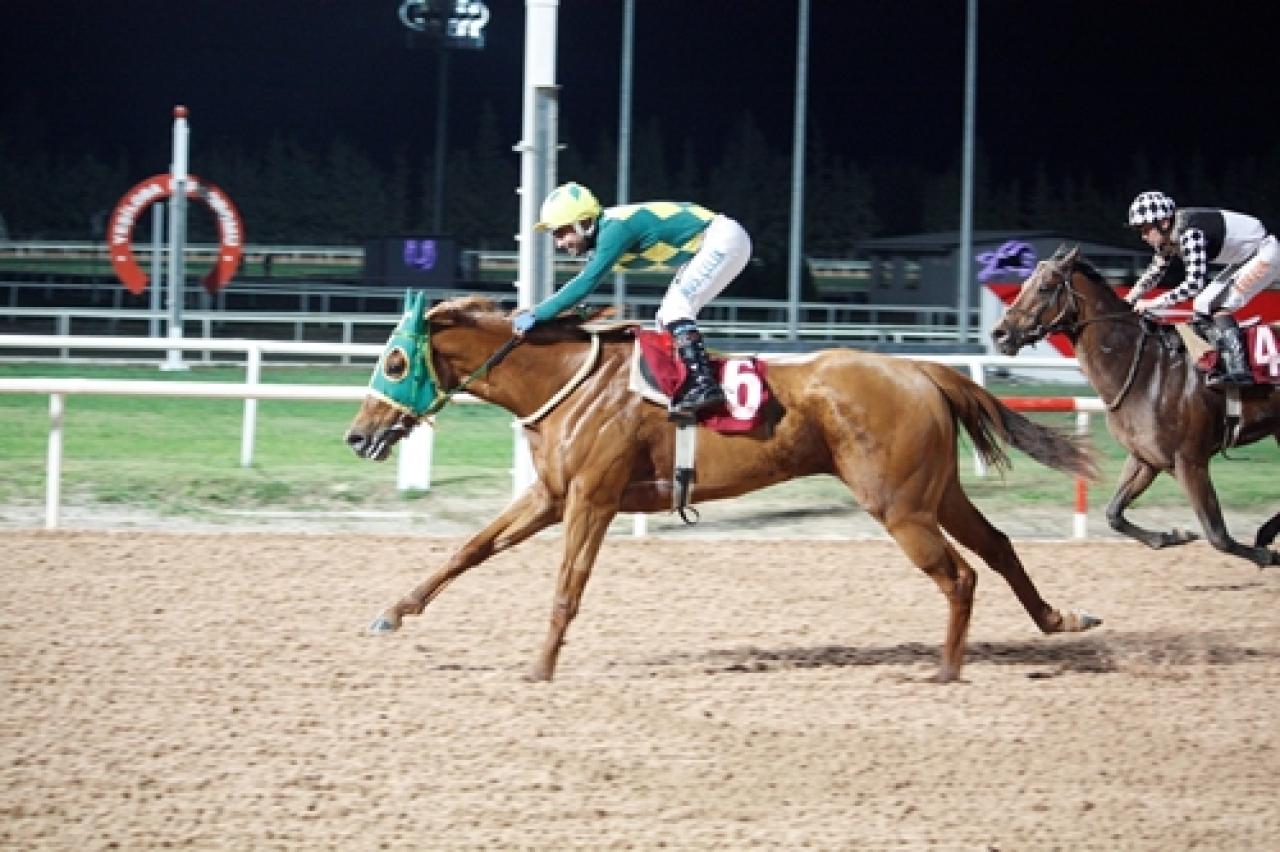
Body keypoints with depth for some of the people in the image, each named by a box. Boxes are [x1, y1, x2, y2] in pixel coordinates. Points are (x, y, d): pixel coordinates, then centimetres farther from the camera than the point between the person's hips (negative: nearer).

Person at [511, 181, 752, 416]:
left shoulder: (616, 229, -26)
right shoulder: (605, 231, 3)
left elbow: (587, 282, -30)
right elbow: (583, 282, 12)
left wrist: (539, 314, -29)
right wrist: (537, 311, 4)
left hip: (726, 240, -10)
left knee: (675, 308, -20)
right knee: (668, 317, 10)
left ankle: (704, 386, -27)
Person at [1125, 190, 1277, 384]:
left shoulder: (1189, 233, -31)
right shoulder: (1169, 234, -2)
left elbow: (1194, 284, -36)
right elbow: (1155, 271, 12)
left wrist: (1152, 304, -32)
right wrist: (1129, 300, 5)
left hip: (1266, 254, -10)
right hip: (1245, 258, 10)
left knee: (1216, 307, -18)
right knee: (1202, 309, 6)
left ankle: (1239, 370, -19)